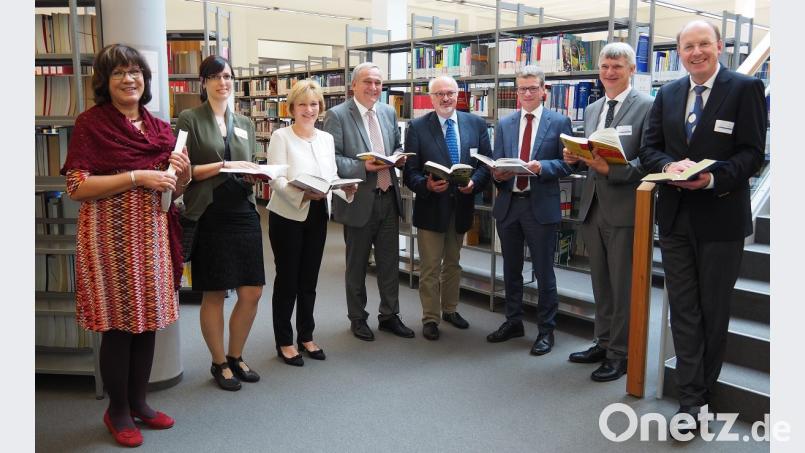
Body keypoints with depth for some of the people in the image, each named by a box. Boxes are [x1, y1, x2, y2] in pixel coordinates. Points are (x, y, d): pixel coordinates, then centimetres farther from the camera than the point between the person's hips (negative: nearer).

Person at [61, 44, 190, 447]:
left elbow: (174, 190, 18)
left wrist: (182, 174, -3)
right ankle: (117, 410, 20)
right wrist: (136, 177, -18)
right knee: (119, 323, 2)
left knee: (148, 319, 11)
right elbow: (76, 187, -11)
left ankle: (138, 401, 27)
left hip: (153, 233, 5)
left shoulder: (160, 128, 12)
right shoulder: (91, 122, -4)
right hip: (111, 233, -5)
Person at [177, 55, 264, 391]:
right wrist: (224, 166, -15)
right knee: (214, 294, 4)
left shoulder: (244, 123, 16)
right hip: (210, 216, -5)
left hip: (244, 213, 5)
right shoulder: (190, 120, 1)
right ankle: (219, 363, 22)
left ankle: (236, 357, 26)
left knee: (252, 292, 5)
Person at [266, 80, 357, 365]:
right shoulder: (281, 137, -7)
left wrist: (347, 189, -12)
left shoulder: (326, 138, 10)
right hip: (287, 216, -5)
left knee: (309, 280, 13)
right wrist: (302, 194, -33)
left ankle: (306, 336, 27)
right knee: (287, 280, 4)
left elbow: (332, 177, 9)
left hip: (318, 216, 5)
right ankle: (284, 342, 17)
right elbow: (276, 179, -16)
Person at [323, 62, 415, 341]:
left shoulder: (389, 112, 9)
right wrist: (363, 166, -24)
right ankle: (357, 318, 26)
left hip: (388, 197, 5)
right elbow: (332, 158, -13)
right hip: (359, 201, -5)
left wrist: (399, 158, -4)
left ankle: (389, 315, 27)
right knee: (357, 263, 10)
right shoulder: (337, 115, -8)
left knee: (390, 260, 12)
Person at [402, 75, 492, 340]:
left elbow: (486, 163, 2)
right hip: (431, 207, -3)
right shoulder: (417, 127, -6)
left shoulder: (476, 124, 2)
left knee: (453, 263, 19)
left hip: (461, 205, 3)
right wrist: (427, 185, -26)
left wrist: (474, 182, -17)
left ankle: (449, 309, 36)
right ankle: (430, 318, 18)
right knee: (430, 267, 5)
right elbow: (410, 172, -8)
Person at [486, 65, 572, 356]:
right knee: (511, 269, 15)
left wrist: (541, 166, -22)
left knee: (544, 272, 5)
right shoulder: (504, 124, 10)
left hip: (541, 206, -4)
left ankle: (546, 330, 18)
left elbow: (567, 163, -6)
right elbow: (497, 163, 8)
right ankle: (513, 322, 31)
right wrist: (498, 174, -14)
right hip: (508, 204, 4)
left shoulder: (559, 122, -1)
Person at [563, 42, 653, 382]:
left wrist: (611, 169, -26)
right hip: (592, 207, 7)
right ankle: (604, 343, 31)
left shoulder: (647, 107, -7)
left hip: (624, 210, -7)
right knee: (600, 283, 17)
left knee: (623, 285, 4)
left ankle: (620, 354, 16)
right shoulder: (591, 110, 14)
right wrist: (575, 159, -2)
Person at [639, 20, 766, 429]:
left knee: (714, 309, 9)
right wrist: (670, 165, -14)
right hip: (675, 216, 4)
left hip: (721, 217, -3)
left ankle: (701, 391, 26)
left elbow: (752, 154, -9)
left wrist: (713, 177, -25)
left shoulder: (746, 89, -4)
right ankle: (692, 399, 14)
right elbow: (649, 148, 7)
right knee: (683, 309, 5)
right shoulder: (667, 94, 9)